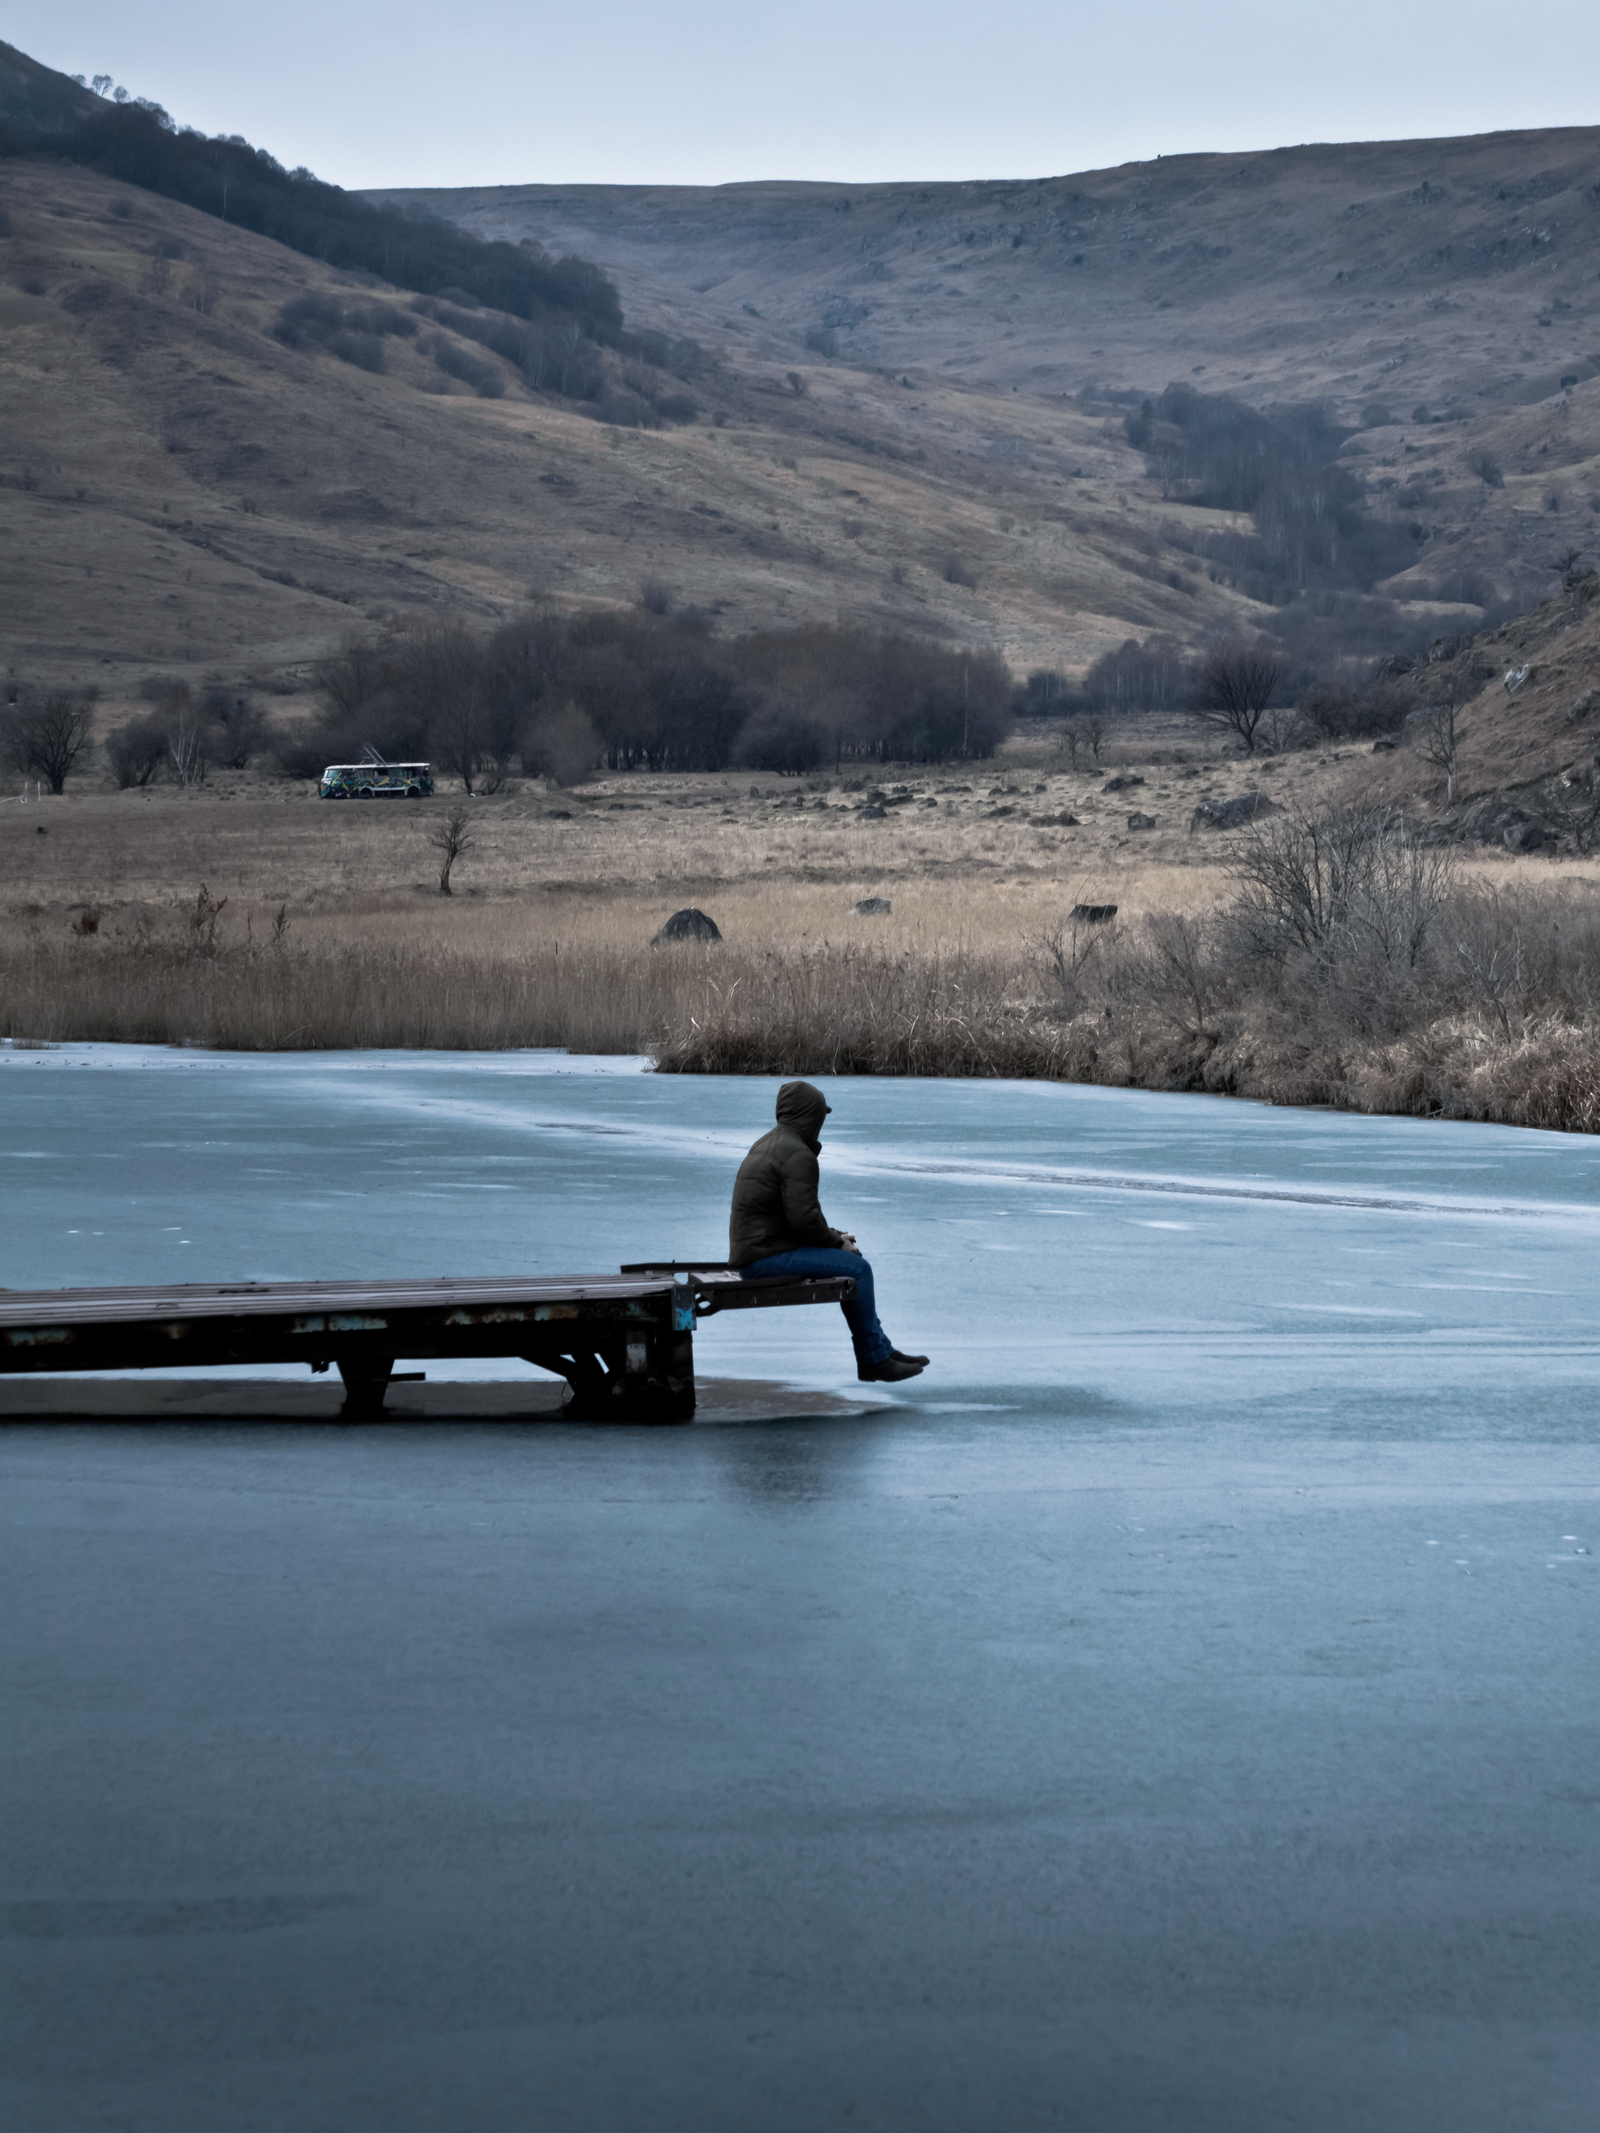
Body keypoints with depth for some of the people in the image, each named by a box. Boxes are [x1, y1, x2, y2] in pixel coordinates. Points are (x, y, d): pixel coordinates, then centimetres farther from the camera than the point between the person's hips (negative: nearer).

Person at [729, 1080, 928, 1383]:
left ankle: (881, 1349, 21)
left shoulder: (768, 1144, 18)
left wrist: (833, 1235, 12)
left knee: (854, 1262, 19)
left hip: (754, 1251, 11)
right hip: (768, 1258, -11)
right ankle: (873, 1360, -2)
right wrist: (837, 1242, -6)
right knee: (856, 1268, -11)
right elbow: (803, 1218, -24)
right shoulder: (798, 1155, -17)